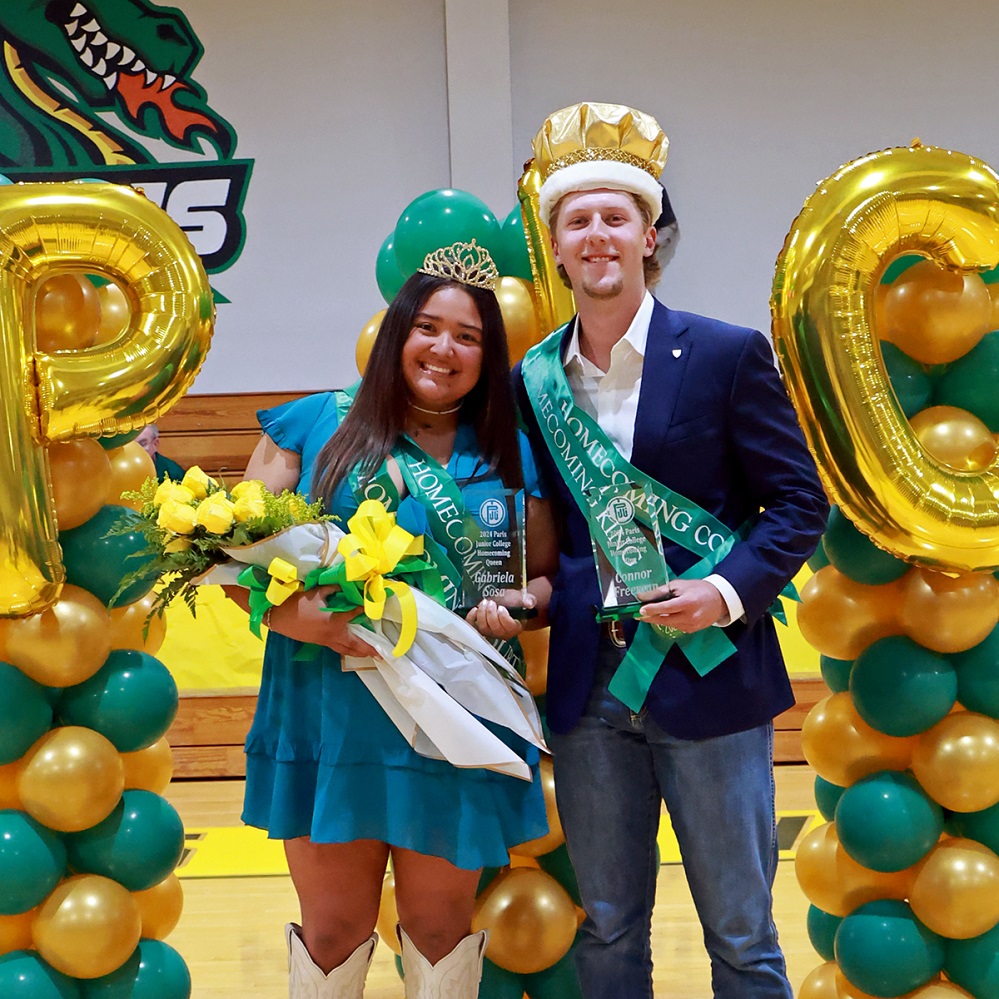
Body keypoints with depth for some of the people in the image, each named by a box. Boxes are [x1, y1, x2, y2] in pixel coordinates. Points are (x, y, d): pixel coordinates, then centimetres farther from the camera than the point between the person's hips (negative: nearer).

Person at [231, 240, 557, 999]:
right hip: (330, 717, -1)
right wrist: (296, 616, -18)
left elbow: (547, 576, 13)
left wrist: (519, 609, -9)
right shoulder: (311, 426, 3)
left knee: (440, 924, 11)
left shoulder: (511, 454, 9)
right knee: (334, 928, 8)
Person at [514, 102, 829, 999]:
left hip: (709, 680, -3)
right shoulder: (534, 380, 7)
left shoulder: (727, 354, -4)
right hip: (590, 686, 4)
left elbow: (800, 501, -3)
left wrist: (727, 590, -17)